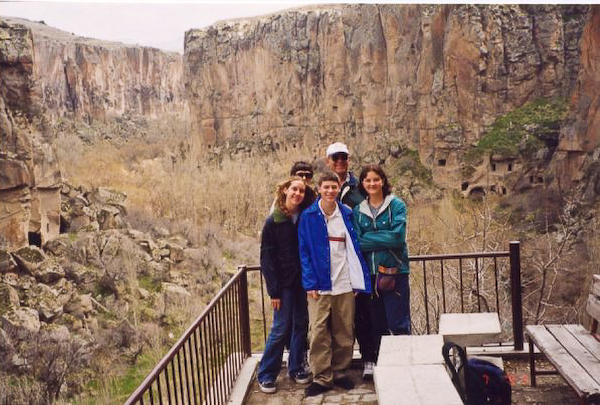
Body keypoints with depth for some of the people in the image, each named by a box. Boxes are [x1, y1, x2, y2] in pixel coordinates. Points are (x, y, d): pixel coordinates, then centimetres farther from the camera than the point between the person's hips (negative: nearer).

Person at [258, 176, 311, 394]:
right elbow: (267, 257, -7)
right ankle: (266, 375, 10)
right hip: (284, 283, -4)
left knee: (301, 324, 10)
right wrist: (273, 290, -11)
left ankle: (296, 368, 26)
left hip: (302, 280, 4)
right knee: (280, 328, -2)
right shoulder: (273, 221, -7)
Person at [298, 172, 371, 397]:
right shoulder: (308, 216, -1)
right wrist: (310, 283, -11)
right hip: (319, 285, -2)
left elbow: (354, 248, 9)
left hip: (344, 284, 2)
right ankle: (322, 377, 7)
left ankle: (340, 372, 24)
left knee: (344, 332, 10)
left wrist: (359, 279, 0)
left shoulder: (347, 214, 6)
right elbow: (304, 252, -3)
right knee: (319, 332, -3)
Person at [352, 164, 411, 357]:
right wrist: (384, 240, -12)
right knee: (377, 325, 11)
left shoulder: (396, 205, -1)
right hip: (370, 273, 4)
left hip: (395, 271, -3)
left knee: (399, 324, -4)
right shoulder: (358, 211, 9)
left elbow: (397, 236, -13)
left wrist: (368, 239, -9)